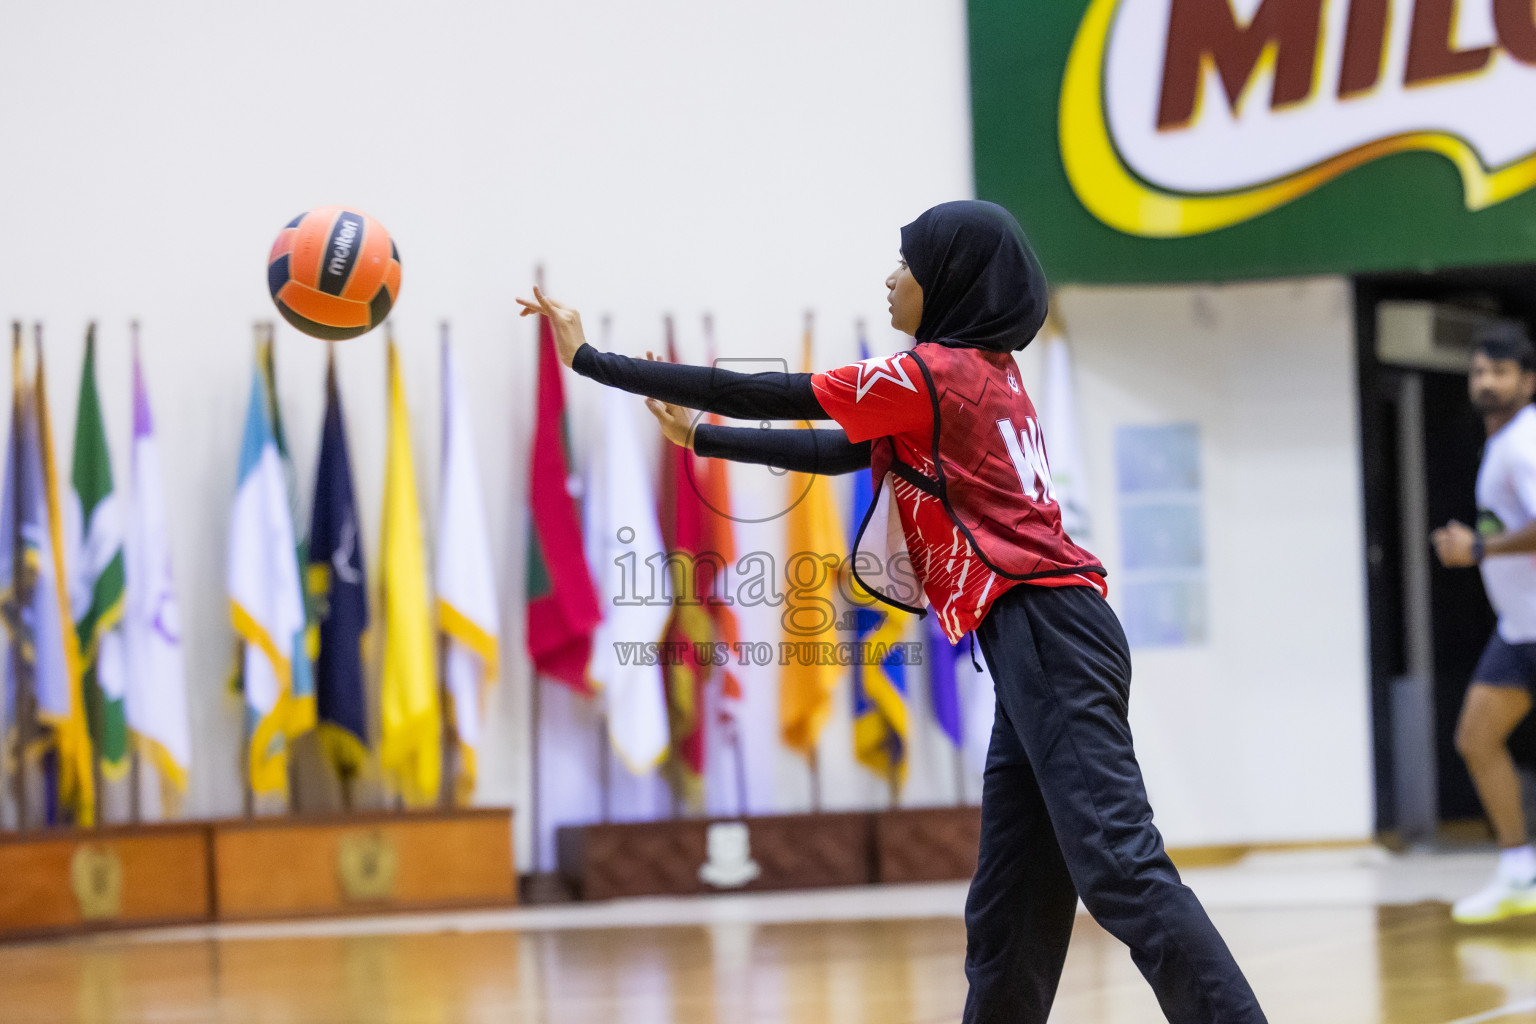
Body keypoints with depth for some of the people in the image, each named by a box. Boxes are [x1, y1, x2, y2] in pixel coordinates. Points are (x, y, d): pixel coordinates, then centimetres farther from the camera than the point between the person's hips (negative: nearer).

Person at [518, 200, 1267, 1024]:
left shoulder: (931, 374, -5)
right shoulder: (987, 374, 21)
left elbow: (761, 396, 0)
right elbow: (838, 451, 31)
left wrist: (592, 362, 6)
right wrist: (700, 439, 36)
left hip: (1044, 637, -9)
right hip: (1037, 651, 9)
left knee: (1120, 869, -18)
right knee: (1004, 914, 8)